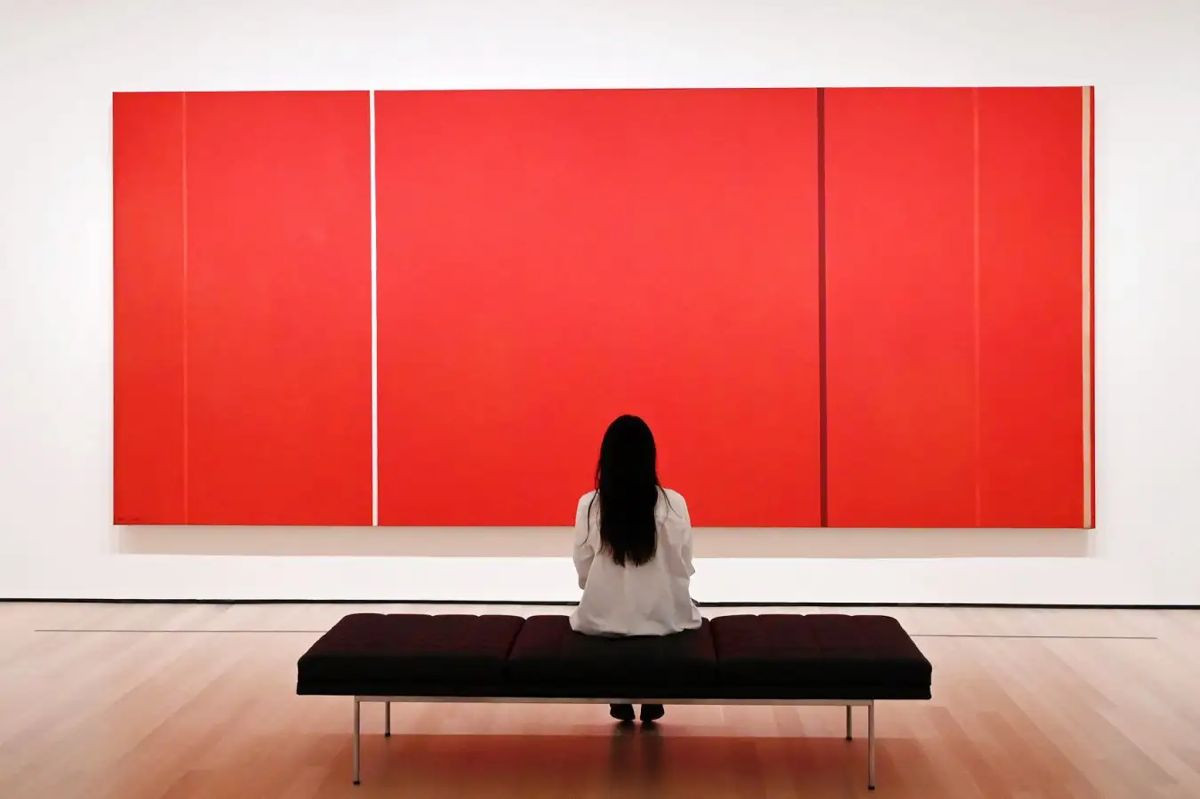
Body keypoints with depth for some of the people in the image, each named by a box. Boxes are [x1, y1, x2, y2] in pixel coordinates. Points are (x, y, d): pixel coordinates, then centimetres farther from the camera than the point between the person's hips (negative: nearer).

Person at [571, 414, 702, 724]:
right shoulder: (673, 503, -15)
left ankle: (619, 701, 32)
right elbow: (684, 569, -5)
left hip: (603, 618, 1)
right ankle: (652, 701, 31)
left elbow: (583, 572, -3)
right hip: (662, 617, 0)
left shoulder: (589, 505, -13)